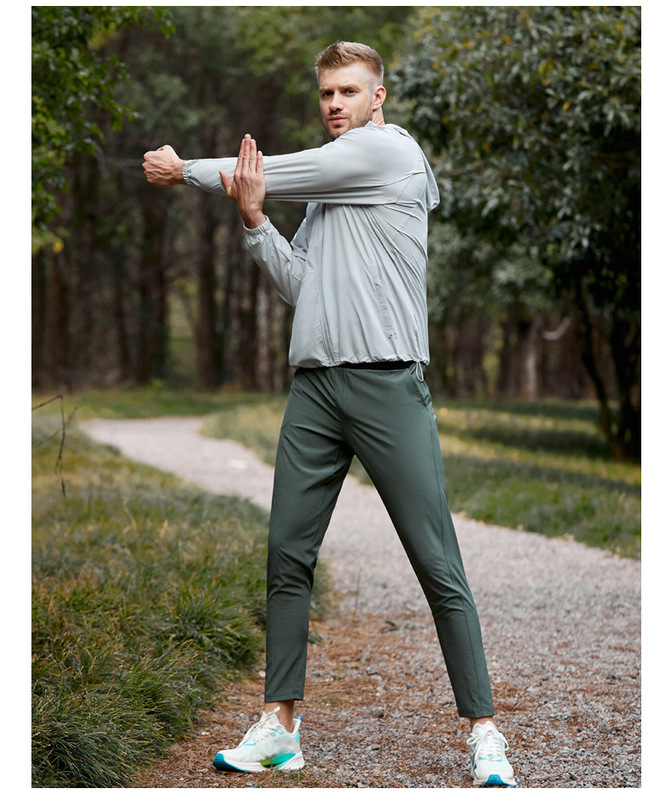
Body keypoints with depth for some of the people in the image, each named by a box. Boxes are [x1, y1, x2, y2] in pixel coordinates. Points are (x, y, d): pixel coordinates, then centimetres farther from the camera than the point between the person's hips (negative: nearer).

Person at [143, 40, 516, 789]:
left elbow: (272, 172, 0)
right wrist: (252, 218, 0)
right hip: (315, 386, 7)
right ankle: (278, 727, 11)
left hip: (387, 383, -7)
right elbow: (298, 284, 15)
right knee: (287, 555, 3)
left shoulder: (391, 150, -1)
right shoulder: (325, 184, 22)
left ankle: (485, 734, 1)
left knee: (437, 566, -6)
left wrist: (184, 169, 14)